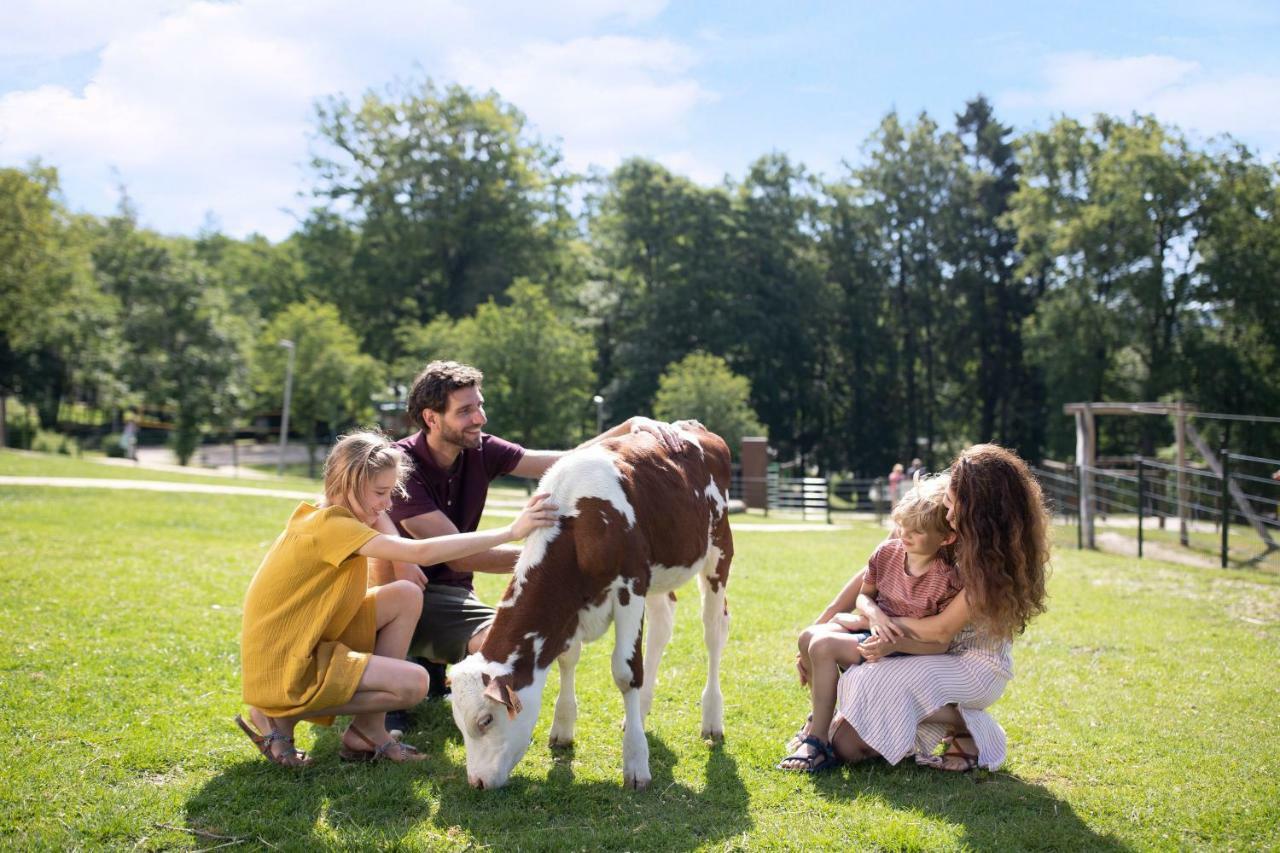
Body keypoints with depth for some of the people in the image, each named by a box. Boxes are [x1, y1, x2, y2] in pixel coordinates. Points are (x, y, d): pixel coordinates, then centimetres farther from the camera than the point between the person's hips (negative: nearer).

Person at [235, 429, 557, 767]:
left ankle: (368, 731, 5)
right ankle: (278, 719, -3)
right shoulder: (331, 525, -23)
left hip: (309, 646, 10)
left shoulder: (330, 516, 8)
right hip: (283, 672, -10)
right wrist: (511, 531, -33)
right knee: (413, 682, -19)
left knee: (406, 595, 2)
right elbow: (421, 552, -32)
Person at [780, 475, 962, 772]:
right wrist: (874, 614, -15)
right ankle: (819, 718, 8)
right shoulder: (888, 551, 0)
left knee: (823, 646, -25)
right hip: (872, 627, 7)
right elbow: (863, 595, 11)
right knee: (808, 636, -14)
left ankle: (818, 743, -19)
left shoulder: (947, 580, -18)